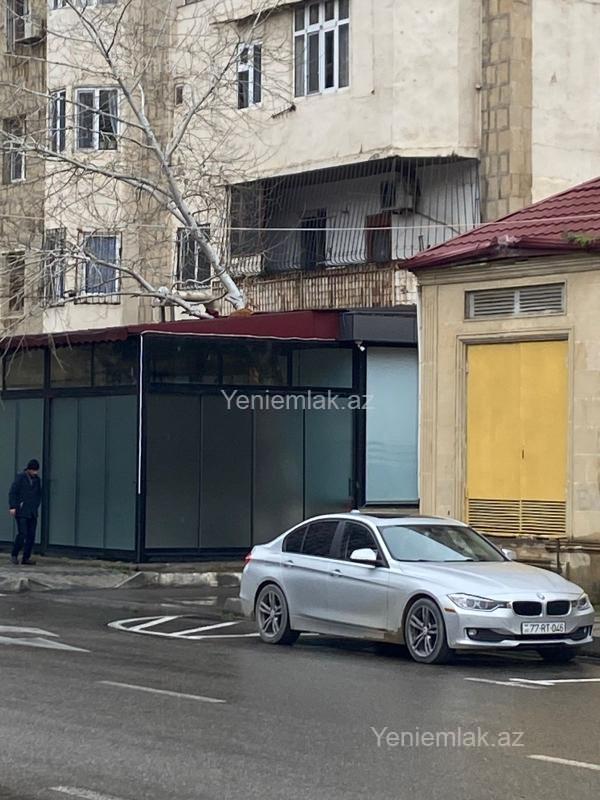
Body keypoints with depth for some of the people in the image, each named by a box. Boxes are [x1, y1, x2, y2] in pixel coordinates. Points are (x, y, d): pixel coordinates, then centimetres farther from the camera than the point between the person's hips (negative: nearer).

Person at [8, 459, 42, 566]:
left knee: (31, 535, -1)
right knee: (22, 533, -13)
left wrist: (36, 506, 9)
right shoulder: (20, 477, -4)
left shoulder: (37, 479, 10)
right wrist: (12, 507, -15)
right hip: (21, 512, -5)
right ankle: (14, 555, 2)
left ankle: (26, 558, 4)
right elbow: (12, 492, -7)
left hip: (32, 513, 5)